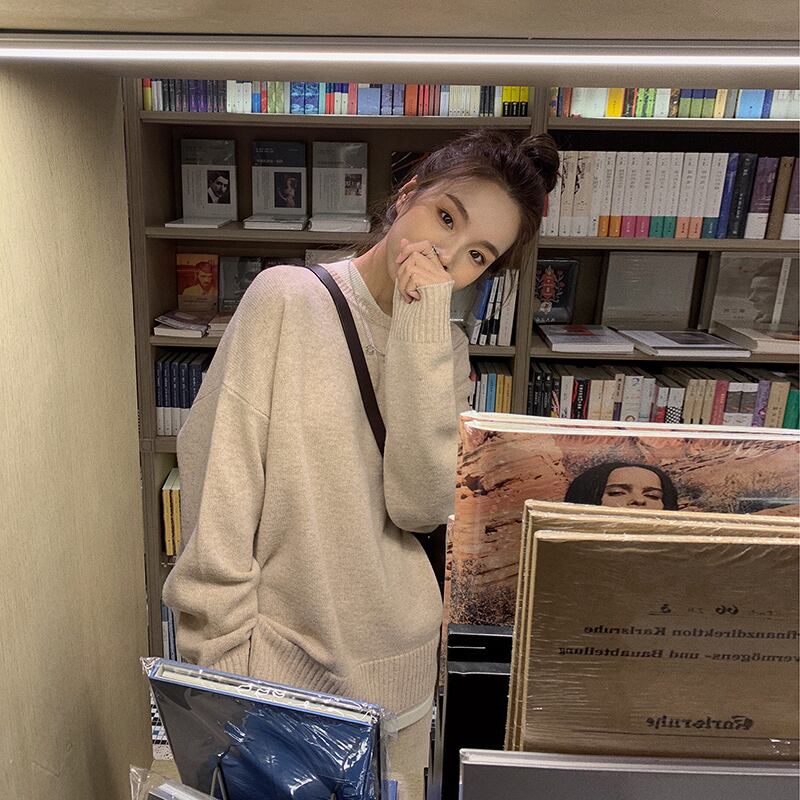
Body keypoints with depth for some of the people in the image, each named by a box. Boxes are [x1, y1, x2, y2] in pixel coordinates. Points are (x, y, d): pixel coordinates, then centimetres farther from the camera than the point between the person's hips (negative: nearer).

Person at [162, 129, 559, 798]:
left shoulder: (444, 345, 2)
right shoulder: (287, 298, -11)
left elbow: (420, 505, -15)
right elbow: (217, 484, -13)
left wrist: (422, 328, -18)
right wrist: (222, 657, -14)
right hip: (279, 649, -4)